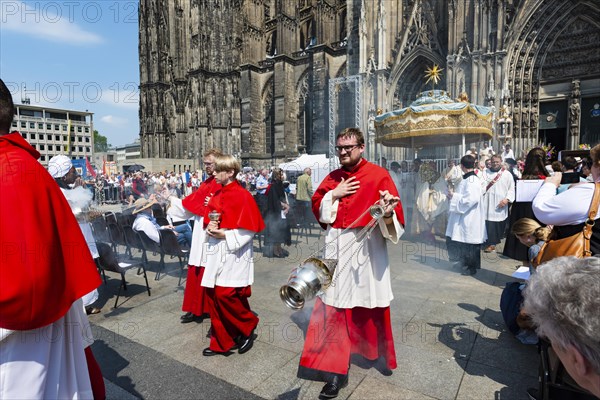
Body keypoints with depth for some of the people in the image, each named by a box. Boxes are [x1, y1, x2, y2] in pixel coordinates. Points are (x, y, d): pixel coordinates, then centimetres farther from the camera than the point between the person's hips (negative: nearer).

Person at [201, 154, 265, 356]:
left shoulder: (242, 195, -11)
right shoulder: (216, 195, 11)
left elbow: (249, 229, -14)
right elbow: (208, 220, 18)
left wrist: (225, 235, -18)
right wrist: (209, 228, -3)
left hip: (233, 254, -7)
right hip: (215, 254, 8)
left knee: (226, 295, -9)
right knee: (214, 296, 10)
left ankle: (248, 326, 20)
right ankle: (221, 342, 25)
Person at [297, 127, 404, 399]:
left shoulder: (379, 175, -6)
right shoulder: (332, 178, 9)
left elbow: (394, 216, -12)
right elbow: (316, 208, 9)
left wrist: (387, 213, -35)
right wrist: (333, 195, -6)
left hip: (366, 247, -3)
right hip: (337, 247, 3)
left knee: (370, 306, 12)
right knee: (335, 307, 4)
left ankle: (381, 353, 42)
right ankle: (336, 369, 18)